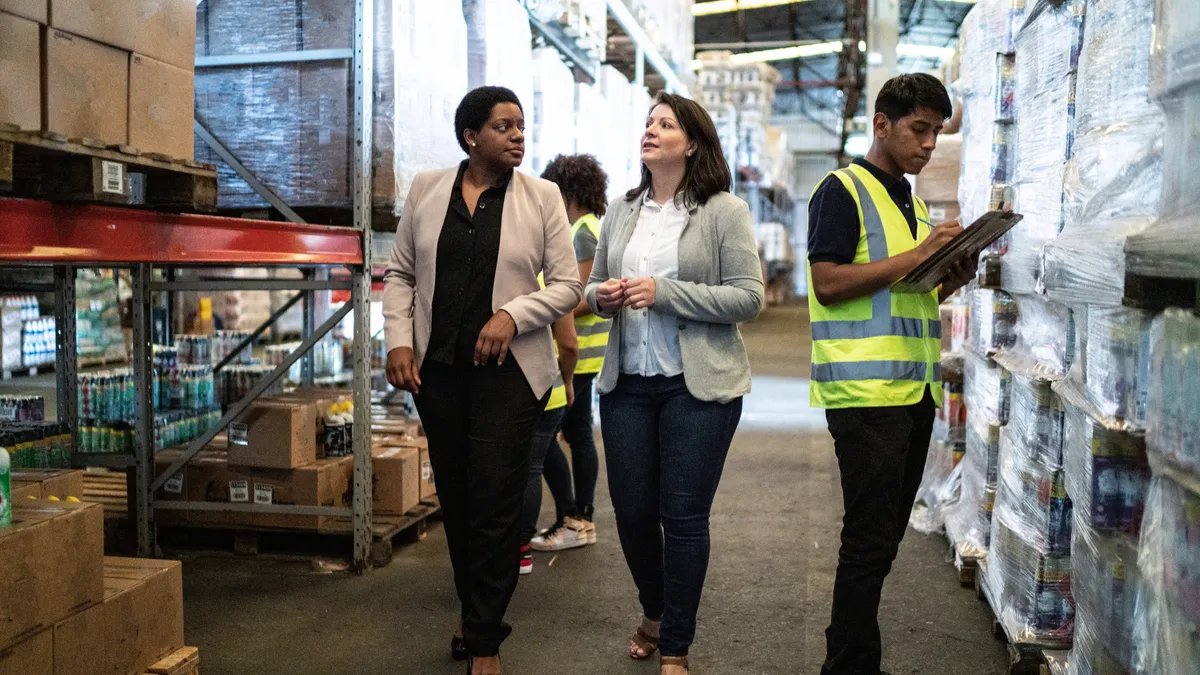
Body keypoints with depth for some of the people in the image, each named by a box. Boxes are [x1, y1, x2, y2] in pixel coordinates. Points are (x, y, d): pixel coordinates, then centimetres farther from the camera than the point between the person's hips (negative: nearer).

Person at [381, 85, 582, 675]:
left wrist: (512, 315, -15)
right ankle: (477, 614, 30)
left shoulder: (541, 197, 1)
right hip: (437, 368, 3)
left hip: (508, 370, -3)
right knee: (455, 500, 11)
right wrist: (398, 341, -2)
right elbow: (399, 273, 11)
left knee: (494, 505, -4)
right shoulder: (426, 190, 7)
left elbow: (567, 285, 1)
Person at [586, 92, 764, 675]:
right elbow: (592, 287, 18)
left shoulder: (725, 211, -4)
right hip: (627, 382, 5)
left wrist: (664, 293, -18)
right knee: (631, 510, 10)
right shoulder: (621, 211, 11)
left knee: (684, 516, 1)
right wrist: (601, 295, -7)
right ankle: (654, 612, 37)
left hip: (699, 386, -4)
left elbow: (749, 297, -10)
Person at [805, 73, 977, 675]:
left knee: (882, 535, 12)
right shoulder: (843, 190, -5)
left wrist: (952, 279, 7)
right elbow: (828, 284, -15)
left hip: (915, 389, 9)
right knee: (870, 541, -6)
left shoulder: (914, 203, 20)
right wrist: (916, 255, -16)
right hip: (866, 391, -8)